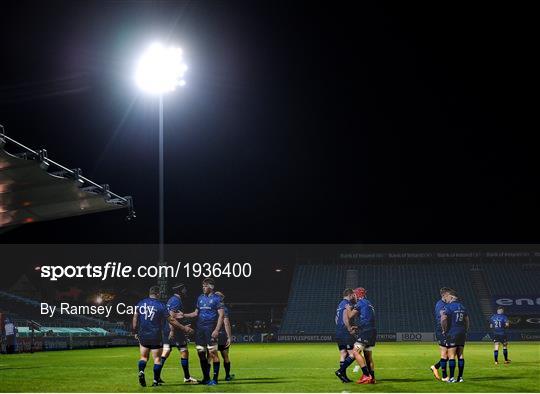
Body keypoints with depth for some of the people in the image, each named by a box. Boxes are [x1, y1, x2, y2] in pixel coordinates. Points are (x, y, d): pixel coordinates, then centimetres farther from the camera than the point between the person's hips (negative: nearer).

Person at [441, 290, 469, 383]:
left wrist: (444, 330, -7)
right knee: (460, 355, 8)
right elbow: (467, 320, 18)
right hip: (462, 333, 7)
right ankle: (460, 377, 9)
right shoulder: (462, 307, 14)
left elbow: (443, 319, -20)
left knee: (451, 355, -5)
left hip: (452, 333, -7)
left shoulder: (448, 306, -9)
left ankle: (451, 378, -5)